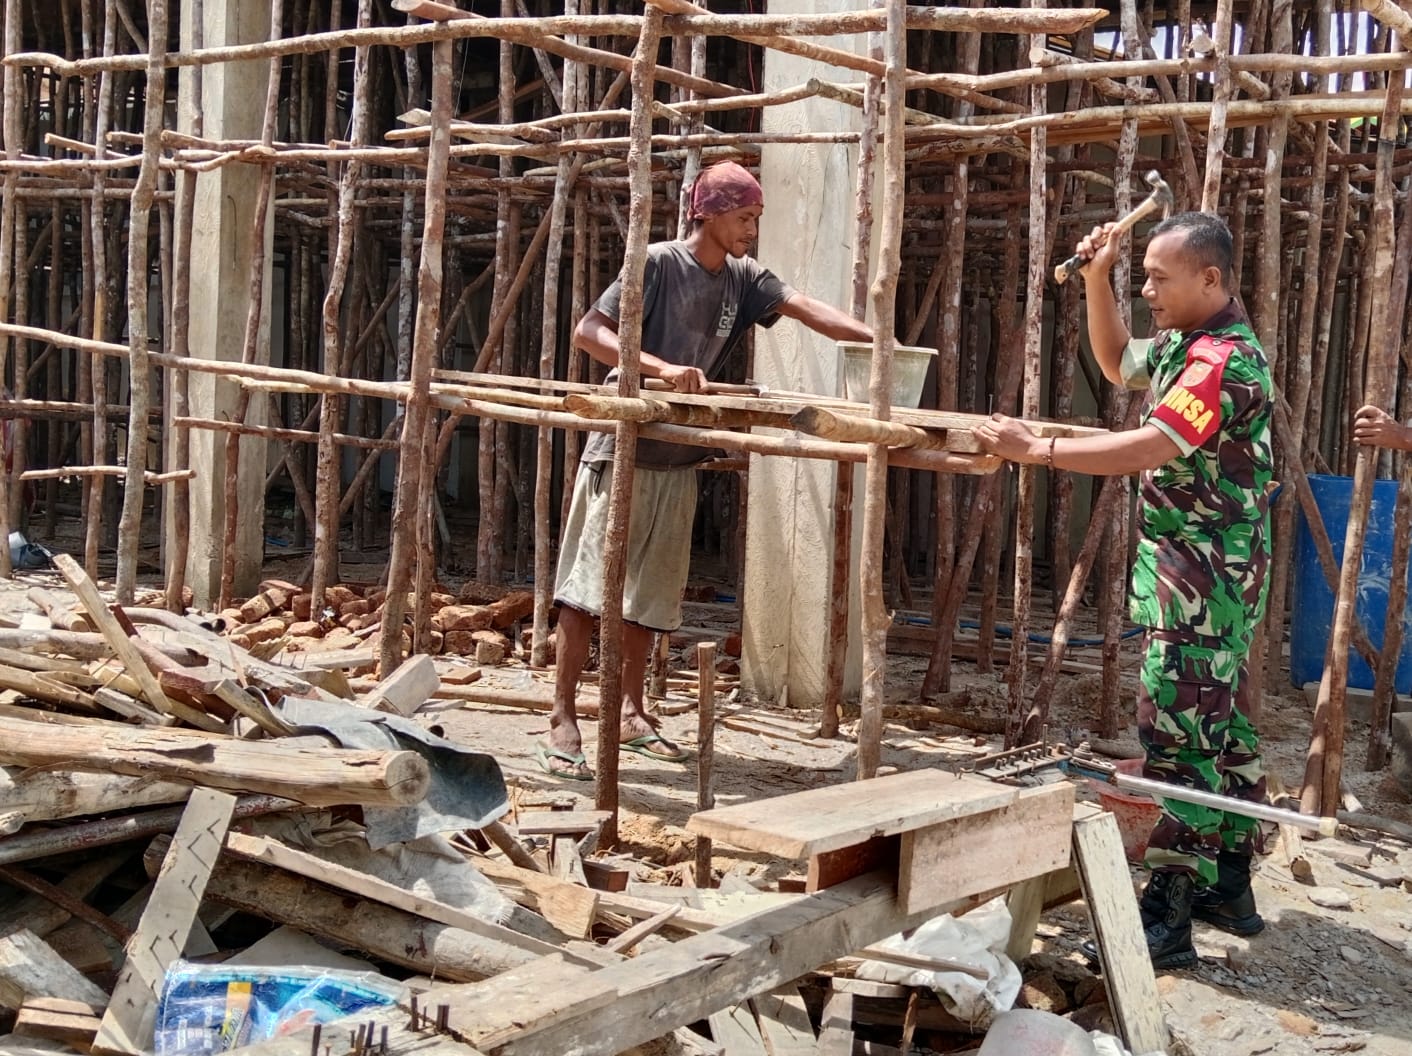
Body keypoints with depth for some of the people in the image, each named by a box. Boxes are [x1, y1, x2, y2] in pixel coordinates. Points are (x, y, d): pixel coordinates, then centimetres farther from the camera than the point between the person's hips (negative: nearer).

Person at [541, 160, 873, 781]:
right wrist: (663, 367, -26)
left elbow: (806, 308, 1)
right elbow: (587, 333, -15)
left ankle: (630, 712, 21)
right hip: (622, 447, -6)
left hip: (679, 458, 6)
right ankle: (562, 721, -3)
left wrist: (877, 339, -13)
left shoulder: (744, 280, 9)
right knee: (587, 584, -6)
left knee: (650, 592, 11)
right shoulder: (659, 263, -9)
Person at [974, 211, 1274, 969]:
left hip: (1200, 582, -10)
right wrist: (1096, 280, 15)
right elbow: (1118, 365, 29)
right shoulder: (1186, 345, 12)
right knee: (1221, 729, 15)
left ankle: (1165, 918, -9)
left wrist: (1036, 449, -29)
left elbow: (1148, 449, -30)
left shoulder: (1225, 359, -19)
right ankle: (1229, 889, 26)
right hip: (1212, 581, 11)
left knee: (1179, 736, -11)